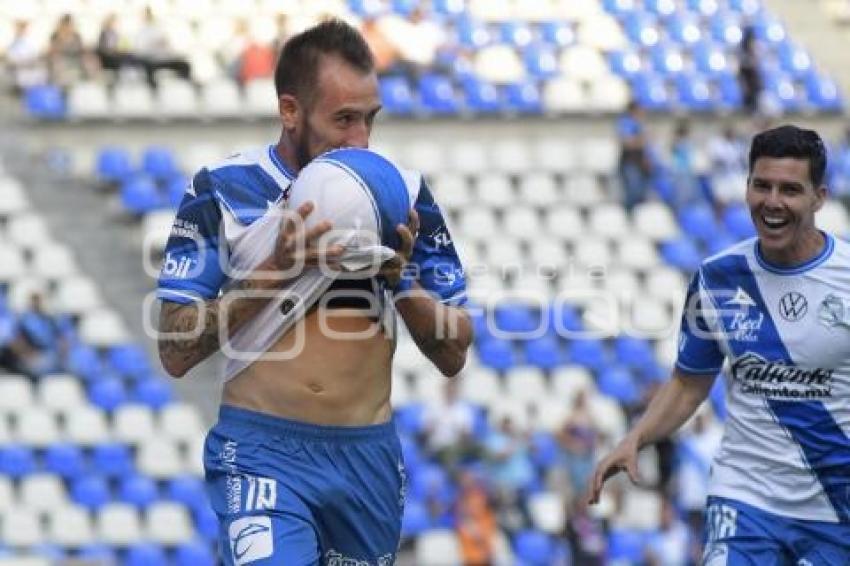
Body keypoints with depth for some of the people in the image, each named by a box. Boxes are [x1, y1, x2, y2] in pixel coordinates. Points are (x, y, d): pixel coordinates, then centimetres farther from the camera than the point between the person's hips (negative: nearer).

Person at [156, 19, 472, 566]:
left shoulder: (400, 192, 4)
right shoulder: (221, 191, -3)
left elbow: (453, 356, 6)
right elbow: (176, 353, -6)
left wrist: (402, 278, -12)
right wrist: (275, 269, -16)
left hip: (369, 456, 3)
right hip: (263, 452, -3)